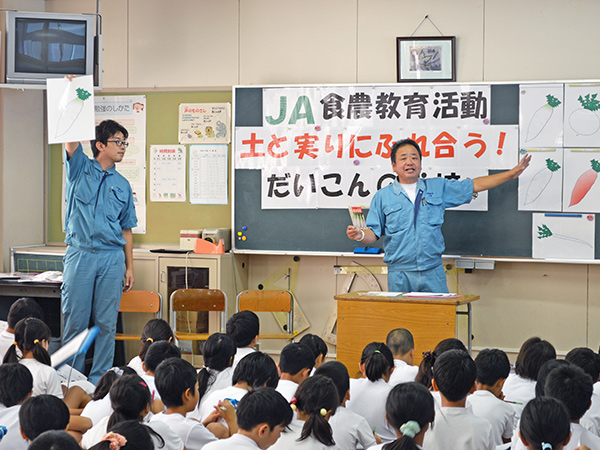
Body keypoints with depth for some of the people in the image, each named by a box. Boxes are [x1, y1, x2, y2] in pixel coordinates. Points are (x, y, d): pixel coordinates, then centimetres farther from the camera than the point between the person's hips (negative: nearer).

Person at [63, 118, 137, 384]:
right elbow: (71, 141, -10)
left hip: (112, 258, 2)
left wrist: (129, 267, 9)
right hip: (79, 255, -2)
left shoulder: (122, 185, 13)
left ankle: (99, 380, 10)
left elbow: (126, 230, 14)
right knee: (75, 321, 1)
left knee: (106, 323, 2)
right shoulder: (80, 168, 8)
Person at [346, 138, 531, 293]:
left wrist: (512, 173, 12)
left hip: (433, 272, 1)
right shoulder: (382, 197, 6)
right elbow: (374, 233, 5)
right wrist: (360, 235, -18)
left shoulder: (438, 187, 11)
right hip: (400, 275, -1)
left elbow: (475, 185, 14)